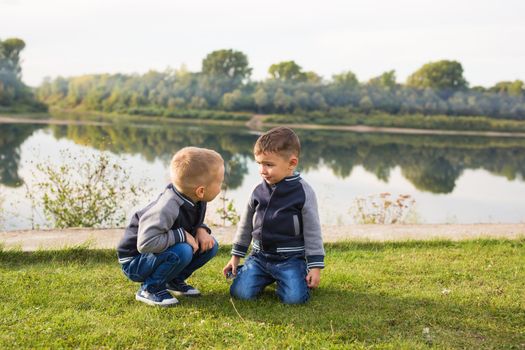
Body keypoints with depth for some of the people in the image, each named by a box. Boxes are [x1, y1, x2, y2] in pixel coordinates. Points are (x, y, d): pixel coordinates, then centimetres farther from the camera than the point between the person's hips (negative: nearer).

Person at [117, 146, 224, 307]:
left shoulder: (196, 201, -9)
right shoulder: (167, 208, -35)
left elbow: (196, 222, 12)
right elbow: (145, 243, -41)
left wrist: (201, 230, -12)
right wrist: (182, 235, -33)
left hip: (160, 254, 8)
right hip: (135, 262, -8)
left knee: (210, 245, -5)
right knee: (182, 251, -34)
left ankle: (174, 280, 11)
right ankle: (149, 288, -10)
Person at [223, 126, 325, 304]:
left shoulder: (303, 192, -10)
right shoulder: (259, 191, 2)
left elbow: (313, 232, -6)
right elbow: (246, 225, 14)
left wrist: (315, 266, -9)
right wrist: (236, 256, 16)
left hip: (291, 258, -3)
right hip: (259, 256, 3)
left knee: (294, 297, -22)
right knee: (240, 292, -14)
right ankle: (267, 276, 17)